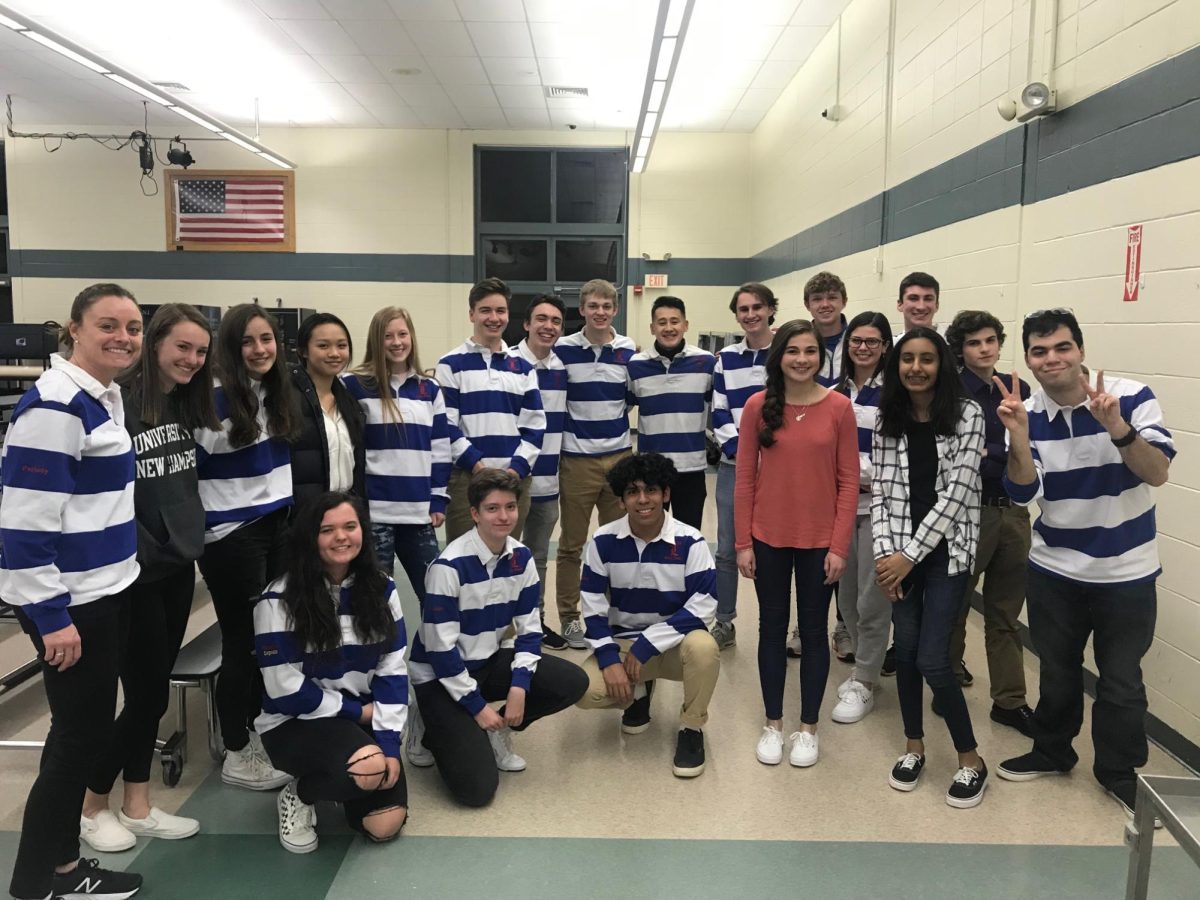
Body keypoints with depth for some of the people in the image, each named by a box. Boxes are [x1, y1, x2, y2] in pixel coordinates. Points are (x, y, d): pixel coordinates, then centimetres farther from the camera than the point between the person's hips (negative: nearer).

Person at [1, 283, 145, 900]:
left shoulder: (104, 397, 10)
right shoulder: (53, 405, -20)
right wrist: (51, 616, -21)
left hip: (100, 591, 9)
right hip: (67, 601, -9)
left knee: (88, 730, 16)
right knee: (79, 734, 2)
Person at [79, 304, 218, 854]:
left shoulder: (188, 404, 9)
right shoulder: (117, 400, -16)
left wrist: (194, 540, 12)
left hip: (178, 566, 7)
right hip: (135, 571, -7)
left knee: (152, 691, 14)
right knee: (147, 694, 1)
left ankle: (137, 807, 28)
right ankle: (91, 807, 24)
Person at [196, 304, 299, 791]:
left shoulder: (279, 392, 8)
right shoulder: (213, 398, -15)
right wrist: (202, 524, -11)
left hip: (278, 526, 7)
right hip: (231, 536, -7)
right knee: (243, 640, 2)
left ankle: (258, 735, 28)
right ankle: (237, 755, 17)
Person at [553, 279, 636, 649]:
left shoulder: (630, 351, 4)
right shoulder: (562, 350, -3)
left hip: (620, 457, 3)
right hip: (577, 460, -2)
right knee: (571, 545, 6)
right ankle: (569, 617, 18)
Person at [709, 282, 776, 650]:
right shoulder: (726, 358, 9)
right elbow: (719, 413, 7)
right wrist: (737, 451, -7)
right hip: (734, 465, 3)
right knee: (727, 549, 6)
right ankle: (724, 623, 19)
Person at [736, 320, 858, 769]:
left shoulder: (839, 407, -6)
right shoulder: (758, 406, -5)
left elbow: (848, 481, -4)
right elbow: (744, 478, -1)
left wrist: (840, 546, -7)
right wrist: (743, 542, -3)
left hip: (820, 540, 0)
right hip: (769, 538, 1)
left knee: (814, 631, 12)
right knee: (772, 629, 13)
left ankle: (808, 728, 27)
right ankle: (772, 724, 28)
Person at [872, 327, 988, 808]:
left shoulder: (966, 414, -6)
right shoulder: (887, 419, 5)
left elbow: (958, 490, -12)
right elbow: (879, 491, 4)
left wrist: (910, 554, -13)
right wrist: (885, 551, -8)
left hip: (947, 547, -3)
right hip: (899, 549, 3)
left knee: (931, 658, -6)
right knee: (905, 648, 5)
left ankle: (970, 759, 15)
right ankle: (914, 746, 27)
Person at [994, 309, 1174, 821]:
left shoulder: (1131, 397, -13)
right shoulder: (1026, 414, -7)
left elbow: (1157, 473, -22)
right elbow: (1022, 494, -16)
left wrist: (1116, 426, -38)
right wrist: (1018, 436, -32)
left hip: (1125, 572, -2)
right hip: (1053, 570, 2)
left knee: (1121, 678, 9)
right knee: (1057, 671, 17)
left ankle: (1119, 771, 30)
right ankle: (1052, 752, 38)